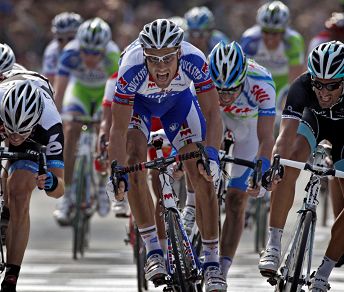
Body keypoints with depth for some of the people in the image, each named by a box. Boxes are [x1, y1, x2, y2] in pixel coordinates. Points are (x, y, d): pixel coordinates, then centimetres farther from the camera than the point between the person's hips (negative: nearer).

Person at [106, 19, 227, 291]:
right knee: (135, 162, -25)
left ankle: (212, 262, -1)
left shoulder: (194, 61, -39)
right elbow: (119, 129, -36)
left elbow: (212, 114, -33)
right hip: (137, 101, -1)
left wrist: (211, 154, -47)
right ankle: (153, 251, -16)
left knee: (203, 176, -9)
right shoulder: (132, 70, -41)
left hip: (178, 98, 1)